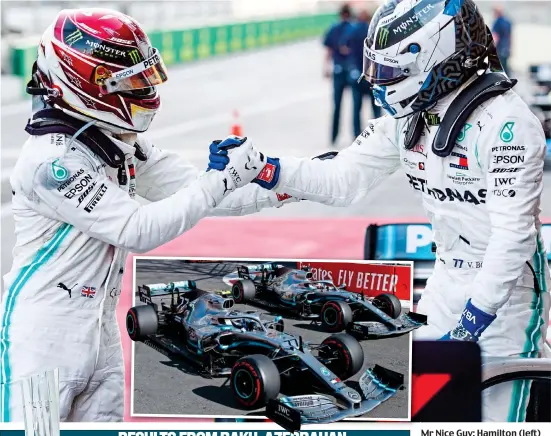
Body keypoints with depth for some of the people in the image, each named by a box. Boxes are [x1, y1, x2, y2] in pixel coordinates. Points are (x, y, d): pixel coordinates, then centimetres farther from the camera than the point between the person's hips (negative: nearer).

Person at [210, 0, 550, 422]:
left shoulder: (502, 119, -25)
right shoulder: (409, 113, 0)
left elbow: (513, 233, -26)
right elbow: (345, 177, 2)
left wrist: (475, 316, -26)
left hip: (505, 287, -8)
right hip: (450, 278, 8)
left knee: (494, 416, -5)